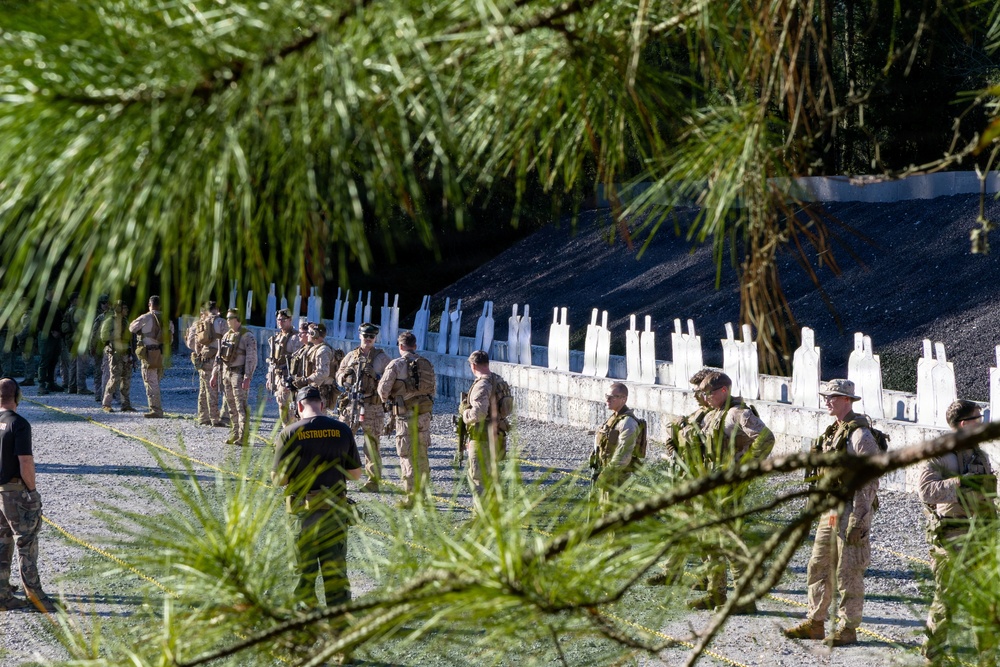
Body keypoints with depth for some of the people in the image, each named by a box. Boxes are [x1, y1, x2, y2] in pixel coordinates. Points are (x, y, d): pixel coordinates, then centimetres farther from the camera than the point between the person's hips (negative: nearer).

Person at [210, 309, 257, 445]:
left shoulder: (247, 337, -7)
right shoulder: (226, 336, 15)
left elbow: (252, 359, -13)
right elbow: (219, 357, 20)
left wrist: (247, 378, -20)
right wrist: (214, 375, 15)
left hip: (239, 374, -7)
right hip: (226, 373, 7)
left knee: (241, 406, -11)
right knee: (231, 407, 9)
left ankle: (243, 436, -12)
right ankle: (234, 433, 14)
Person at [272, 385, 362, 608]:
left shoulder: (289, 433, -8)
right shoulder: (342, 430, -1)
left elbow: (280, 479, -8)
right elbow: (356, 474, 6)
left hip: (303, 512, -2)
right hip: (335, 510, 2)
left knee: (303, 571, 10)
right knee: (336, 569, 8)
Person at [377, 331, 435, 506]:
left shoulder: (396, 365, -10)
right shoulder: (427, 364, 6)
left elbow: (383, 388, -8)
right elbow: (433, 388, 14)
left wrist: (386, 399, 13)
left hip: (405, 414, -5)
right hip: (425, 413, 5)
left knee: (408, 457, -1)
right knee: (422, 455, 15)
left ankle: (411, 496, -3)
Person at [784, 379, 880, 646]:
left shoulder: (860, 434, -14)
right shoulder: (833, 431, 14)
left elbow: (869, 481, -17)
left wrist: (859, 519, -20)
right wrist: (822, 509, 20)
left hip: (851, 510, -9)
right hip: (831, 511, 9)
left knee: (849, 572, -2)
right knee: (818, 567, 12)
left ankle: (849, 629, 5)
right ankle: (815, 623, 20)